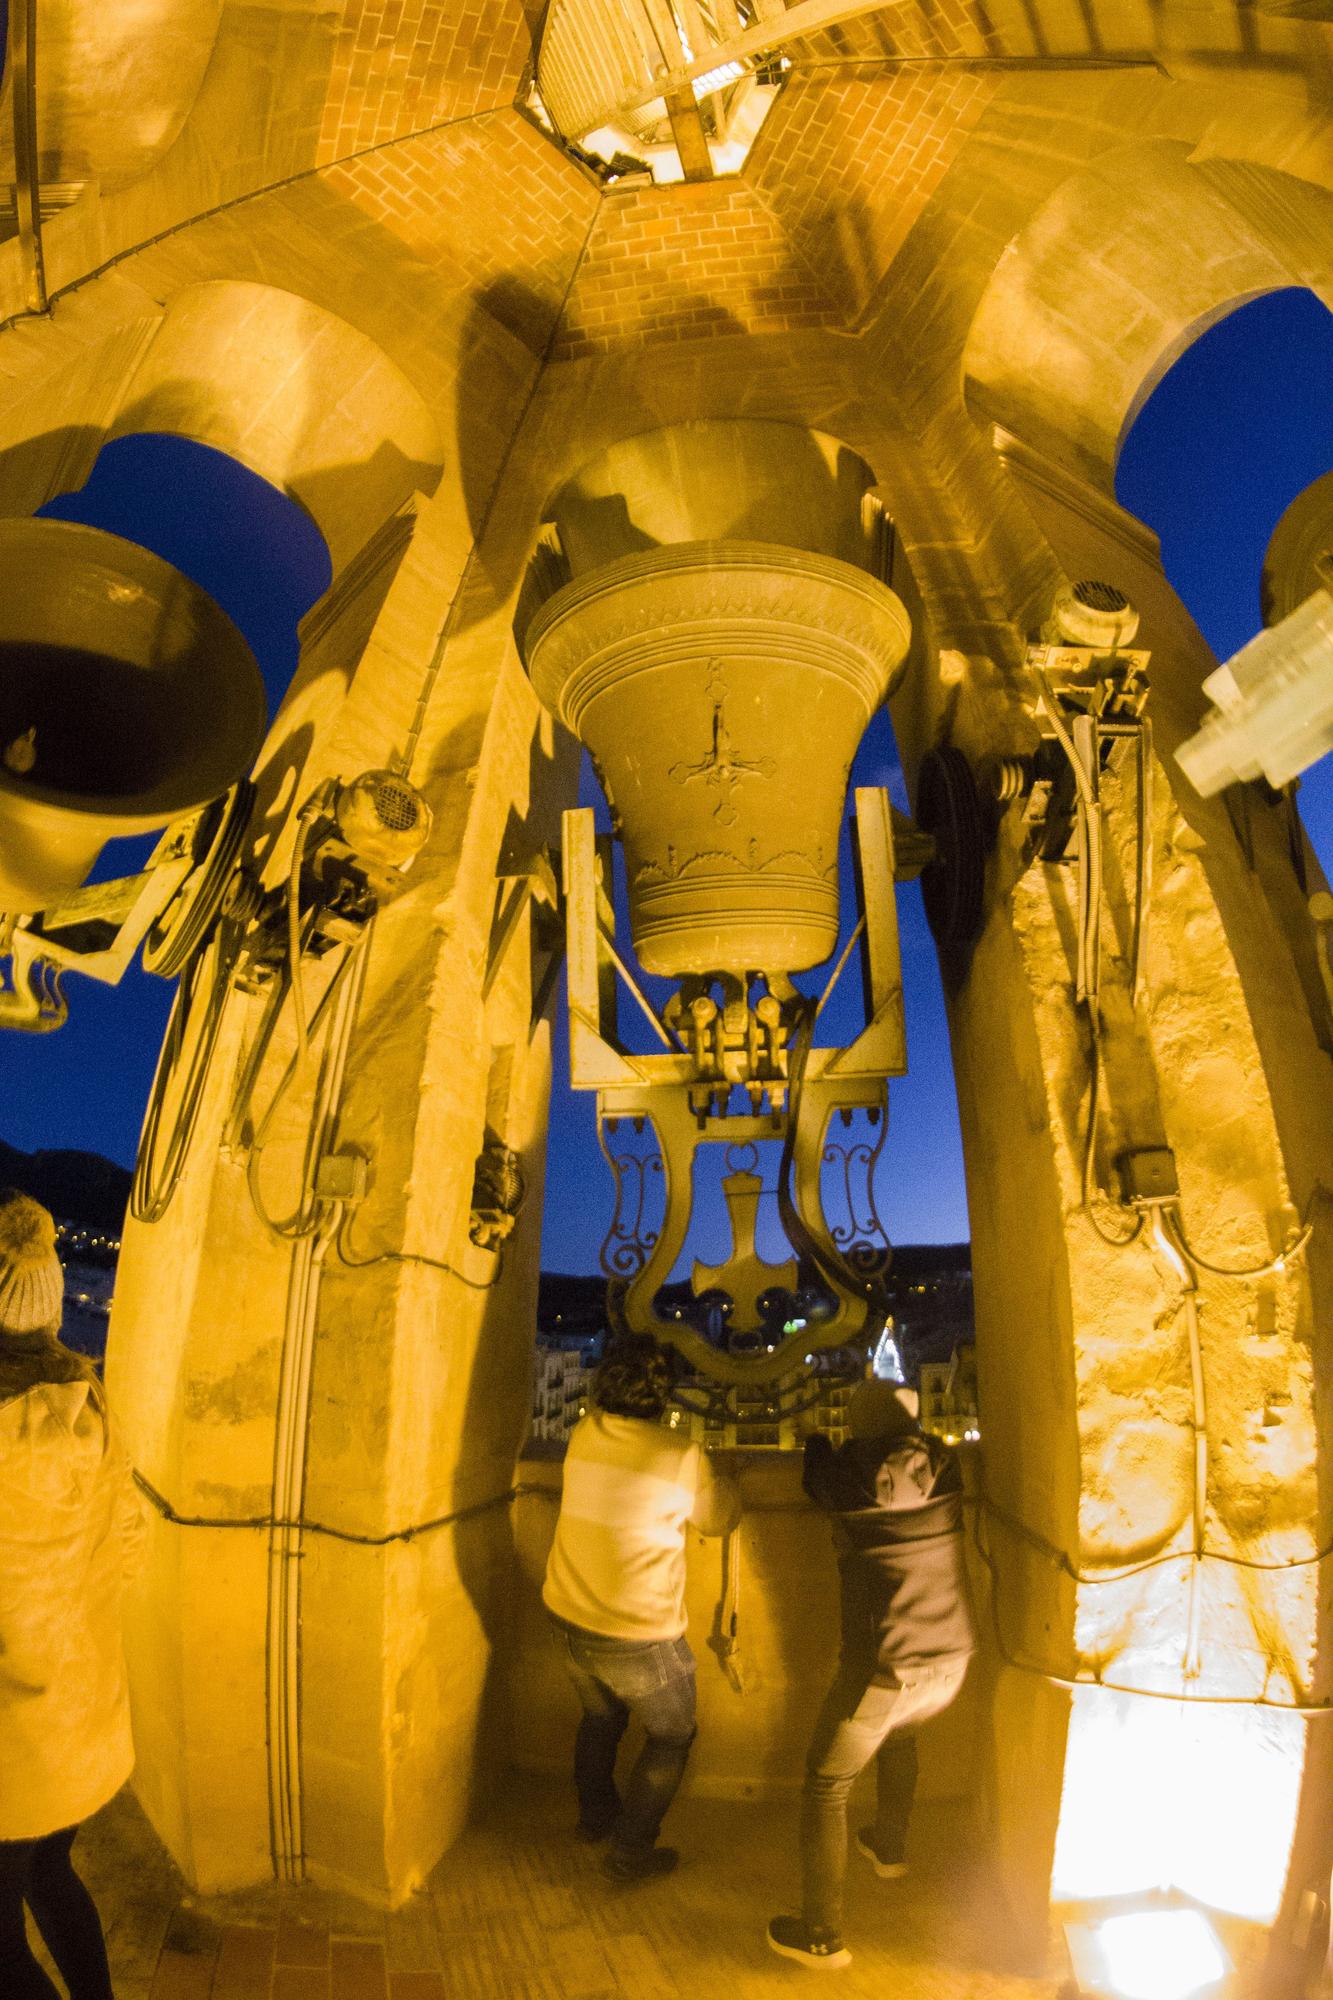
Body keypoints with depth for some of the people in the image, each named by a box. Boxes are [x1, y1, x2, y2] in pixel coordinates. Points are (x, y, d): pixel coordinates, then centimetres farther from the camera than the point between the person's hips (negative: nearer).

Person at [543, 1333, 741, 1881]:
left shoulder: (584, 1434, -9)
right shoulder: (681, 1456, -22)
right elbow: (720, 1518, -3)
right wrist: (725, 1477, 14)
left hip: (569, 1617, 5)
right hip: (639, 1636, -5)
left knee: (600, 1716, 31)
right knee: (671, 1735, 22)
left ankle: (595, 1815, 49)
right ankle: (629, 1850, 28)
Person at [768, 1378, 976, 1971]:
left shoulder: (852, 1472, -15)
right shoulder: (943, 1465, -5)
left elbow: (817, 1481, 8)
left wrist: (816, 1438, 25)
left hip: (885, 1669, -6)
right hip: (952, 1658, 6)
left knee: (826, 1786, 15)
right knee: (900, 1734, 36)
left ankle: (822, 1937, 21)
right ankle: (889, 1847, 55)